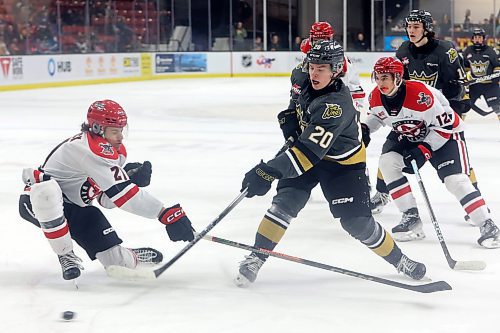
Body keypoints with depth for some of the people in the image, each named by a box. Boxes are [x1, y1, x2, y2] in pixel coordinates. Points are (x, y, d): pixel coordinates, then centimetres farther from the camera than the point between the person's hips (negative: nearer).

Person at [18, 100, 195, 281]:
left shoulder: (117, 151, 3)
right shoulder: (90, 149, -28)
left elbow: (107, 200, 4)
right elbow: (120, 192, -34)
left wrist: (130, 176, -15)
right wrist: (166, 213, -38)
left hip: (73, 209, 7)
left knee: (118, 259, -10)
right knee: (46, 192, -44)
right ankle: (65, 255, -26)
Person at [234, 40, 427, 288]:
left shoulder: (336, 105, -37)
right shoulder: (307, 81, -12)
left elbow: (310, 151, -45)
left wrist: (269, 172, -50)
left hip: (343, 162, -6)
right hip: (308, 149, 6)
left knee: (356, 221, -10)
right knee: (285, 202, -15)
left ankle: (399, 260, 12)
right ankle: (256, 257, -10)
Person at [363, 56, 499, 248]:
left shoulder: (419, 94, -35)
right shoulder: (376, 97, -14)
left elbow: (444, 124, -28)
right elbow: (376, 115, 11)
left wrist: (425, 149, -30)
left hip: (445, 132, -7)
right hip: (407, 134, 7)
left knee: (455, 180, -20)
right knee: (387, 162, -14)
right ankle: (411, 217, -6)